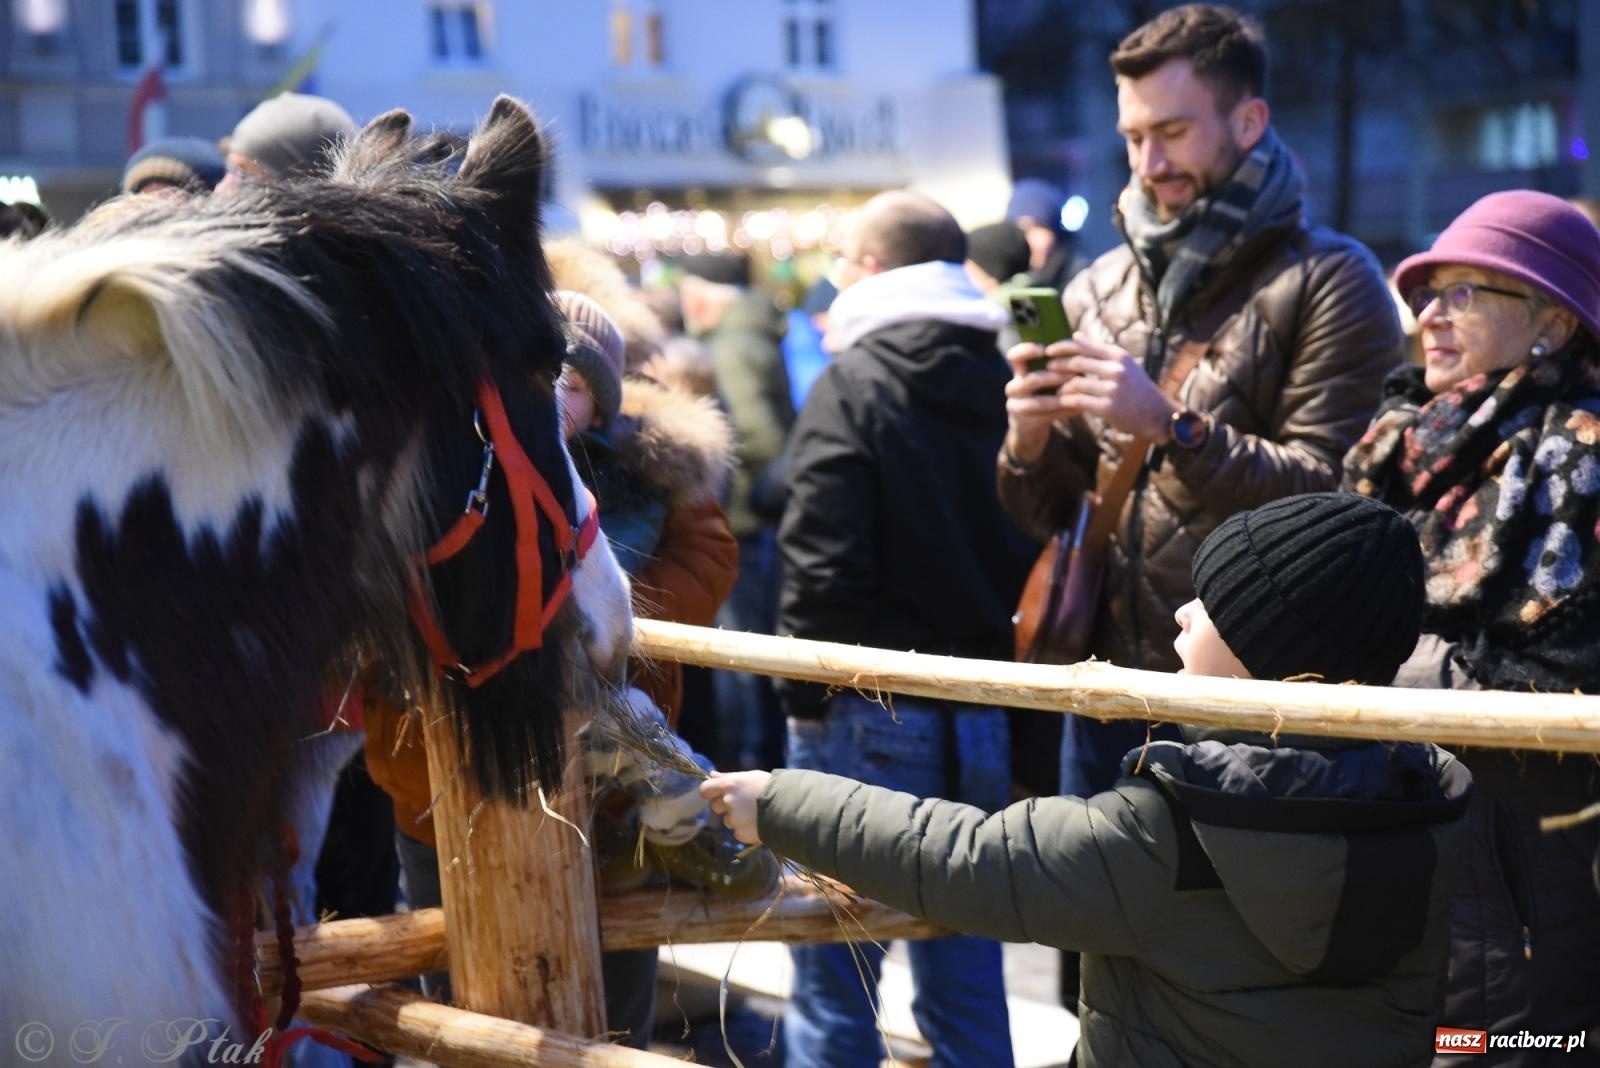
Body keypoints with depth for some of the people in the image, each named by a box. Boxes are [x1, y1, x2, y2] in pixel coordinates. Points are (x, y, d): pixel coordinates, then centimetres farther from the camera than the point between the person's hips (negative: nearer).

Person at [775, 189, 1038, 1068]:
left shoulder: (853, 385, -9)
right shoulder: (1005, 383, 7)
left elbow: (823, 566, -16)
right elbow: (1036, 551, 10)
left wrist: (803, 693, -5)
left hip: (871, 719, -6)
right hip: (985, 721, 6)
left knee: (833, 989, 3)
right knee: (966, 980, 14)